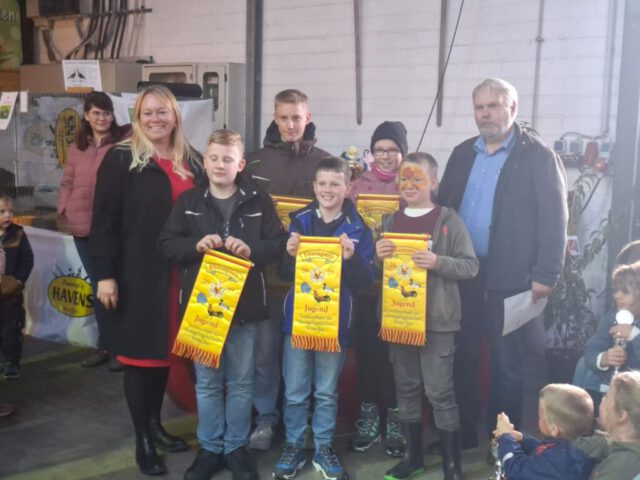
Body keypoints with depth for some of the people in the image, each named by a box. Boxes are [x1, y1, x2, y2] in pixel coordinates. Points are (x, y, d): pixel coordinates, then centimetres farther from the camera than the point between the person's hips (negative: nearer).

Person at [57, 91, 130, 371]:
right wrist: (64, 208, 3)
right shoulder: (77, 147, 13)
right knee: (97, 286, 14)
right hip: (82, 228, 6)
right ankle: (104, 345, 25)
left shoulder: (124, 141, -5)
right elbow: (67, 183, 16)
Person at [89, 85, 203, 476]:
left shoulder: (192, 162, 11)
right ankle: (143, 440, 14)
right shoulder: (121, 159, -4)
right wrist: (105, 274, -12)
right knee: (140, 352, 3)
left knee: (165, 349, 13)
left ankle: (155, 424, 30)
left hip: (179, 274, 5)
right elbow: (104, 219, -7)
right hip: (136, 273, -4)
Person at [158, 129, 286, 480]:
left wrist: (250, 249, -20)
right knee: (207, 381, 10)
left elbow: (278, 244, -2)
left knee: (241, 381, 10)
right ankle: (210, 448, 24)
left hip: (245, 304, 0)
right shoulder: (188, 201, 2)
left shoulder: (259, 202, 0)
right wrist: (196, 245, -17)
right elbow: (166, 244, 0)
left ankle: (236, 447, 25)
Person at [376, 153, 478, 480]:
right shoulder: (391, 221, 9)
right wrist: (378, 256, -6)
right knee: (406, 389, 12)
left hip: (437, 320, -5)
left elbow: (470, 266, -7)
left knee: (440, 392, -1)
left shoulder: (448, 220, -5)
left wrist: (437, 262, -22)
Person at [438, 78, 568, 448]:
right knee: (462, 355, 13)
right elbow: (443, 207, 14)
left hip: (509, 277, -5)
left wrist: (546, 275, -15)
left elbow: (554, 219, -10)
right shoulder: (463, 154, 11)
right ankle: (463, 432, 28)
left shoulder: (538, 157, -6)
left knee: (507, 361, 7)